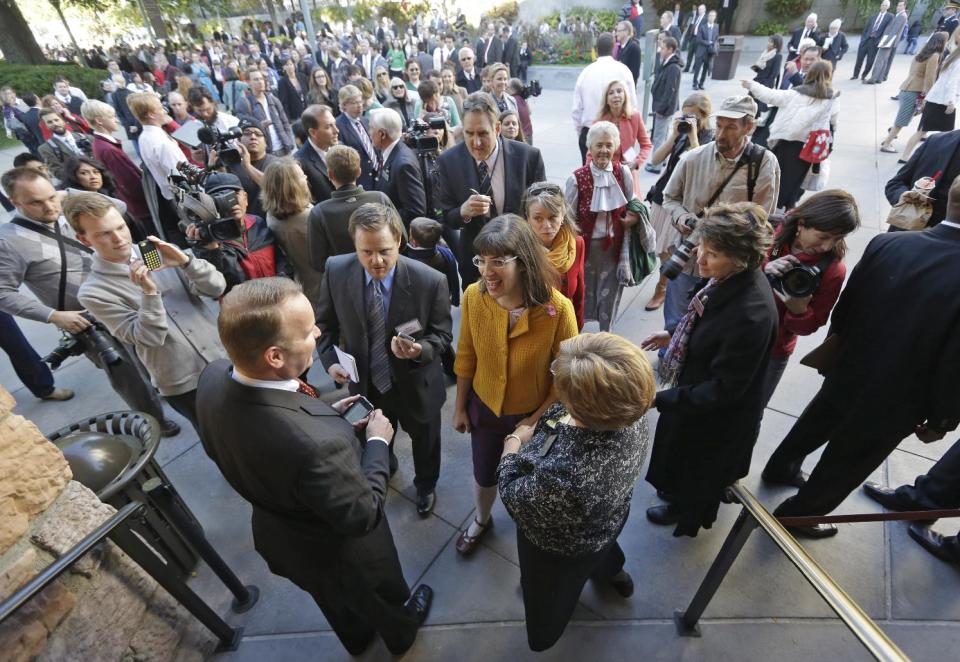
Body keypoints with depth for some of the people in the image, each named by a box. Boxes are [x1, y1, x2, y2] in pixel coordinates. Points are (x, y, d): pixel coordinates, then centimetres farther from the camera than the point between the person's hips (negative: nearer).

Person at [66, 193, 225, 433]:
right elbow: (151, 337, -16)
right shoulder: (93, 292, -8)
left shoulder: (158, 253, 0)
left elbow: (217, 288, -7)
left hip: (224, 360, 3)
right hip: (182, 385, -3)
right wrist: (149, 292, -27)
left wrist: (186, 261, -21)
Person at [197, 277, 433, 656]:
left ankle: (356, 639, 69)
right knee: (384, 599, 33)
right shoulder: (318, 442, -48)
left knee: (336, 603, 38)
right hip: (341, 556, -5)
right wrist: (377, 443, -17)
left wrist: (324, 414, -7)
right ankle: (401, 633, 65)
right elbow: (363, 515, -28)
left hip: (279, 538, 6)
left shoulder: (213, 378, -25)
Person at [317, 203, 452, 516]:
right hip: (366, 382, 3)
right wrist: (329, 359, -18)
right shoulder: (336, 271, -19)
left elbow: (442, 334, -15)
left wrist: (419, 350, -35)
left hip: (415, 385, -2)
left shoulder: (431, 281, -27)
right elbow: (324, 322, -3)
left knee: (425, 441, 27)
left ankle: (425, 485, 61)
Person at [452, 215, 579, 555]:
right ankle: (482, 520, 61)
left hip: (535, 413, -1)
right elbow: (466, 356, -6)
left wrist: (536, 419, -12)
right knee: (484, 475, 25)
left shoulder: (558, 308, -31)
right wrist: (459, 406, 3)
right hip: (484, 407, 2)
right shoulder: (473, 295, -22)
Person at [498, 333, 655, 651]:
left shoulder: (563, 475, -51)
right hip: (606, 519, 4)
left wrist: (514, 441, -14)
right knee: (599, 552, 41)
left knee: (549, 591, 33)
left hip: (561, 548, -4)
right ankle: (612, 571, 73)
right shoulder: (632, 414, -30)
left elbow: (513, 497, -28)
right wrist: (537, 427, -5)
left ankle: (545, 633, 65)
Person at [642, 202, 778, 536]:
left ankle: (686, 512, 55)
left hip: (717, 416, -7)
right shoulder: (730, 278, -15)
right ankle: (678, 491, 62)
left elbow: (723, 389, -30)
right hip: (696, 387, 7)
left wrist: (660, 399, -29)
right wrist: (673, 336, 6)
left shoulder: (751, 314, -40)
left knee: (696, 466, 24)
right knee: (683, 456, 33)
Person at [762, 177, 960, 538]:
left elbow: (844, 307, -4)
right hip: (895, 400, -4)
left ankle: (780, 468, 56)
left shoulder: (886, 243, -16)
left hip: (847, 371, 4)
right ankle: (796, 513, 40)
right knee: (847, 465, 20)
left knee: (815, 423, 31)